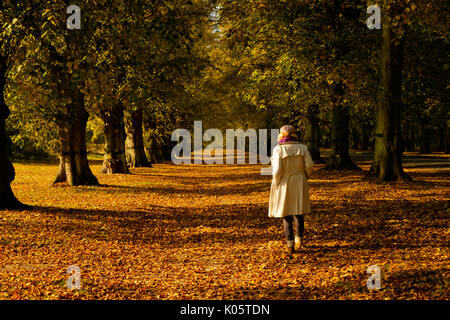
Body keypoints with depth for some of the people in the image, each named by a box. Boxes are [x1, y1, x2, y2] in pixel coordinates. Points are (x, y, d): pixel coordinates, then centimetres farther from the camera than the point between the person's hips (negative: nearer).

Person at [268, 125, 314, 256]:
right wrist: (304, 176, 12)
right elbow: (309, 165, -5)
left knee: (286, 216, 5)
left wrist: (275, 183, -3)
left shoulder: (278, 149, -11)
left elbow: (277, 169, -18)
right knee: (298, 213, 19)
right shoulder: (302, 148, -2)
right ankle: (299, 240, 25)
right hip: (299, 184, 3)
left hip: (284, 184, -3)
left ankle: (290, 246, 4)